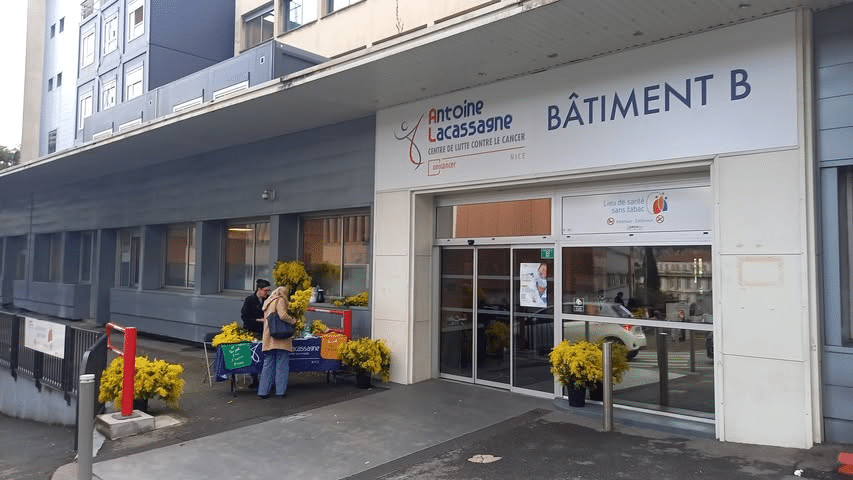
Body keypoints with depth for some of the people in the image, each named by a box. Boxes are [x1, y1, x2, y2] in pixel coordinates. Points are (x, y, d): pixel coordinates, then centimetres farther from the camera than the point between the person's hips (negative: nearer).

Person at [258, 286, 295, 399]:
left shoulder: (268, 302, 20)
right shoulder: (280, 300, -5)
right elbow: (283, 315, -18)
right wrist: (293, 320, -4)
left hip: (268, 339, 7)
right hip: (280, 339, -7)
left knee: (268, 364, 10)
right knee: (282, 364, 0)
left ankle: (263, 391, 10)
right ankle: (280, 391, 1)